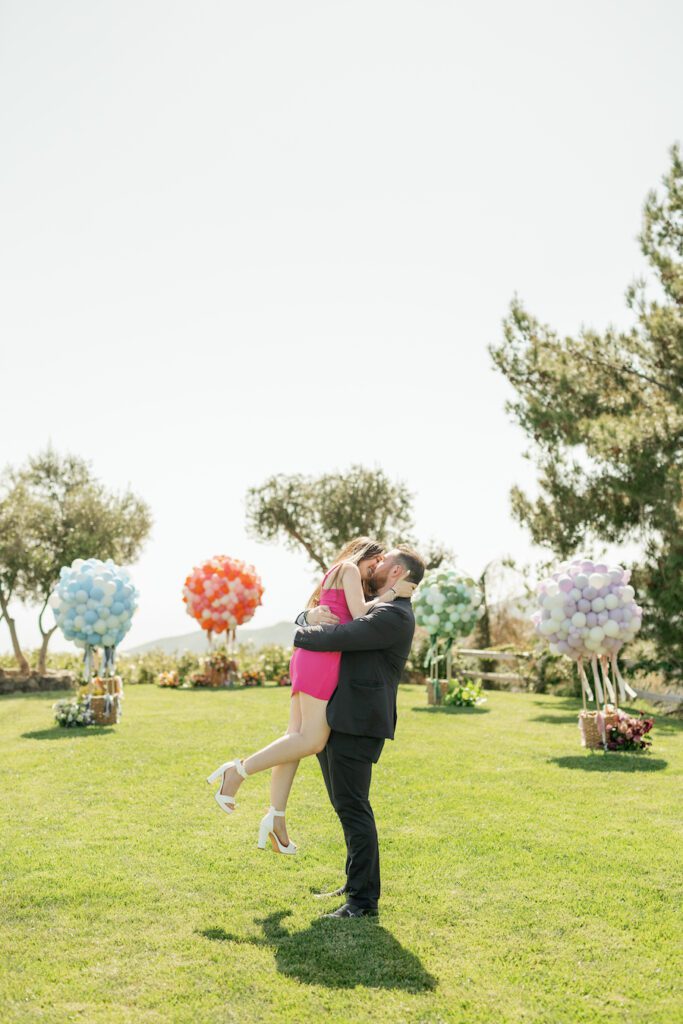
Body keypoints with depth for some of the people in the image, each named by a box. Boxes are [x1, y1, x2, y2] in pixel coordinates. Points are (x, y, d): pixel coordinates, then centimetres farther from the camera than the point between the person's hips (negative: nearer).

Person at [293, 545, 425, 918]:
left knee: (352, 806, -7)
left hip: (357, 723, -10)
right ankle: (357, 881, 29)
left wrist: (301, 636, -3)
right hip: (337, 718, 10)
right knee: (346, 804, 16)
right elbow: (312, 614, 27)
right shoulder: (375, 610, 20)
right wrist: (308, 618, 2)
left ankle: (363, 898, 2)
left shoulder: (394, 616, -13)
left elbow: (340, 636, -22)